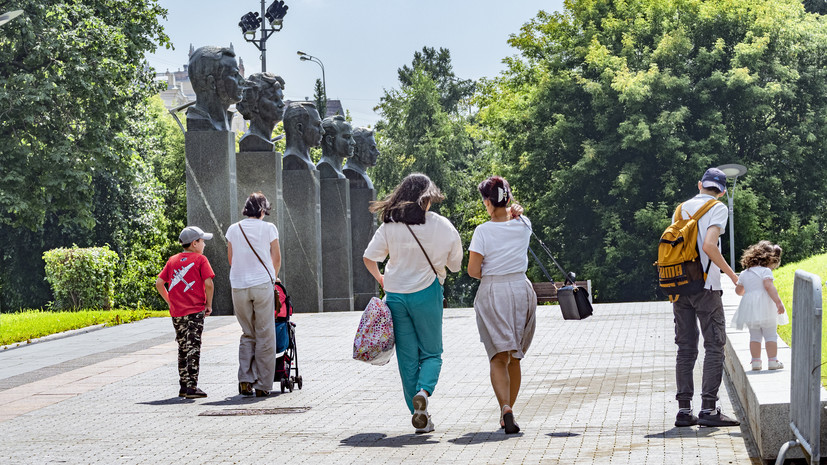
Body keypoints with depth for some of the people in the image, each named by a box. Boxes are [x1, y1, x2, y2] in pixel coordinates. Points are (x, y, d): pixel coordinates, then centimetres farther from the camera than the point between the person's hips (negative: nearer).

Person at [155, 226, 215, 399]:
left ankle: (184, 386, 19)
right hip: (195, 311, -5)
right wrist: (209, 304, -3)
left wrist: (170, 301, 14)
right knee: (193, 348, -5)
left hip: (176, 313, 5)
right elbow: (208, 283, -14)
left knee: (183, 349, 15)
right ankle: (192, 387, -10)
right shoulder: (200, 259, -4)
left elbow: (159, 283, 7)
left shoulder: (172, 260, 12)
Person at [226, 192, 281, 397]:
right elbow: (277, 259, 8)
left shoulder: (233, 229, 7)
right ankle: (262, 385, 2)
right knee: (265, 336, 3)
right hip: (262, 284, -3)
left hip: (239, 286, 3)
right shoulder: (268, 228, 0)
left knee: (248, 335, 14)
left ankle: (245, 379, 0)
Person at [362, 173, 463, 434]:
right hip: (426, 293, -2)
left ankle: (420, 418, 6)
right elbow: (455, 265, 5)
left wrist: (379, 278, 17)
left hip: (395, 295, 2)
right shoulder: (443, 226, -4)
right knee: (431, 353, 12)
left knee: (407, 357, 8)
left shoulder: (390, 225, -2)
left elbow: (369, 258, -2)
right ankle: (424, 391, -18)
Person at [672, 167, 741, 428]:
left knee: (686, 348, 8)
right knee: (714, 346, -2)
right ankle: (708, 409, -8)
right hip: (705, 288, -6)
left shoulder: (682, 208, 14)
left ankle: (683, 409, 5)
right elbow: (709, 245, -18)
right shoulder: (718, 208, -4)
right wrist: (731, 274, -8)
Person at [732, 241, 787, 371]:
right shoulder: (765, 271, -7)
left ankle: (756, 361, 9)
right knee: (770, 335, 2)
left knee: (754, 336, 11)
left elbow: (738, 290, 23)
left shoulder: (744, 273, 13)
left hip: (749, 308, 5)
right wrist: (778, 302, -24)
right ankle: (772, 361, 1)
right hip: (765, 307, -5)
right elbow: (769, 286, -21)